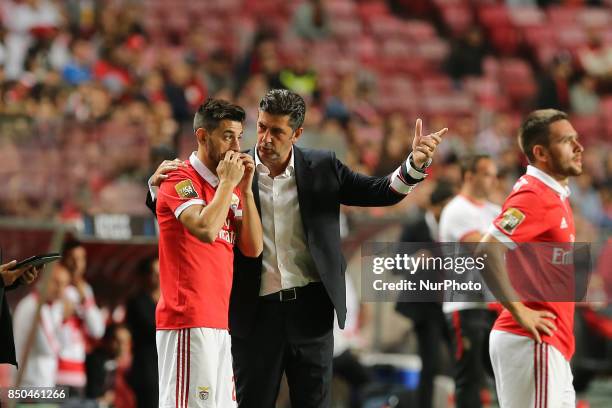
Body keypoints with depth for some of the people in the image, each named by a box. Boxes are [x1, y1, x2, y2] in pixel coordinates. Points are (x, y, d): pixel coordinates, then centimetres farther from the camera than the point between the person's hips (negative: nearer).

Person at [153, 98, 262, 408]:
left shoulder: (230, 190, 18)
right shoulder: (180, 180, -7)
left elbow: (252, 248, 12)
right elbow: (206, 229, -24)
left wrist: (245, 188, 5)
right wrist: (227, 183, -10)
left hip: (218, 321, 9)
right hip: (188, 320, -9)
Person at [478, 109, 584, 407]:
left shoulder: (554, 196, 17)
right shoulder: (533, 196, -14)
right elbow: (487, 252, -26)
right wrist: (519, 312, -22)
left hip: (552, 343, 10)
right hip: (532, 342, -10)